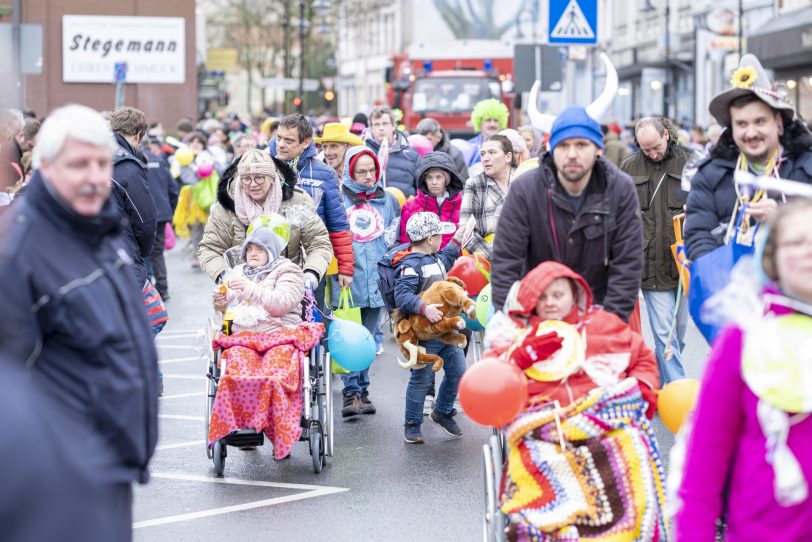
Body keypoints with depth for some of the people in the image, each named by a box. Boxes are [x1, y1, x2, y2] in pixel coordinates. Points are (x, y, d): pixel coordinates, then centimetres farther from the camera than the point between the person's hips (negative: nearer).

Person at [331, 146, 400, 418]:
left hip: (376, 281, 4)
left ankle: (362, 389, 16)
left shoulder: (388, 200, 12)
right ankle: (351, 391, -6)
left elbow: (397, 238, 17)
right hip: (346, 280, -3)